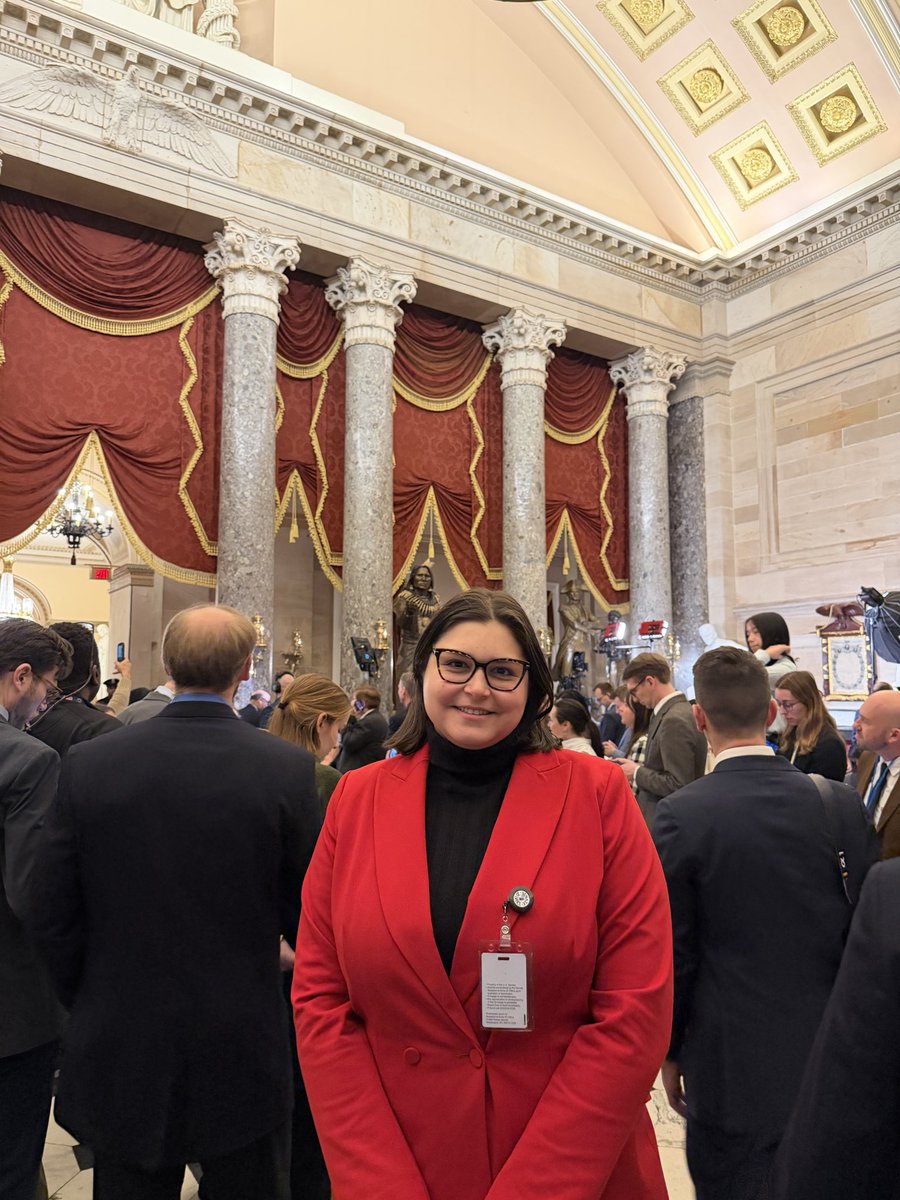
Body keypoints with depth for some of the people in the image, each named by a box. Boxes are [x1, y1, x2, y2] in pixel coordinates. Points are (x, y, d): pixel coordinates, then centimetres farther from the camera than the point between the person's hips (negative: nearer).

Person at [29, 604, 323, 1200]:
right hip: (243, 1056, -1)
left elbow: (53, 920, -4)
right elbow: (309, 916, -7)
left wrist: (90, 1006, 12)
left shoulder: (89, 764, -11)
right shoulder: (287, 768, -16)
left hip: (120, 1057, 2)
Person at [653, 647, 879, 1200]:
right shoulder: (842, 804, -9)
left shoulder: (682, 814, -19)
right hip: (832, 1063, 4)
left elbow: (675, 954, -12)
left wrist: (671, 1052, 4)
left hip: (732, 1070, -3)